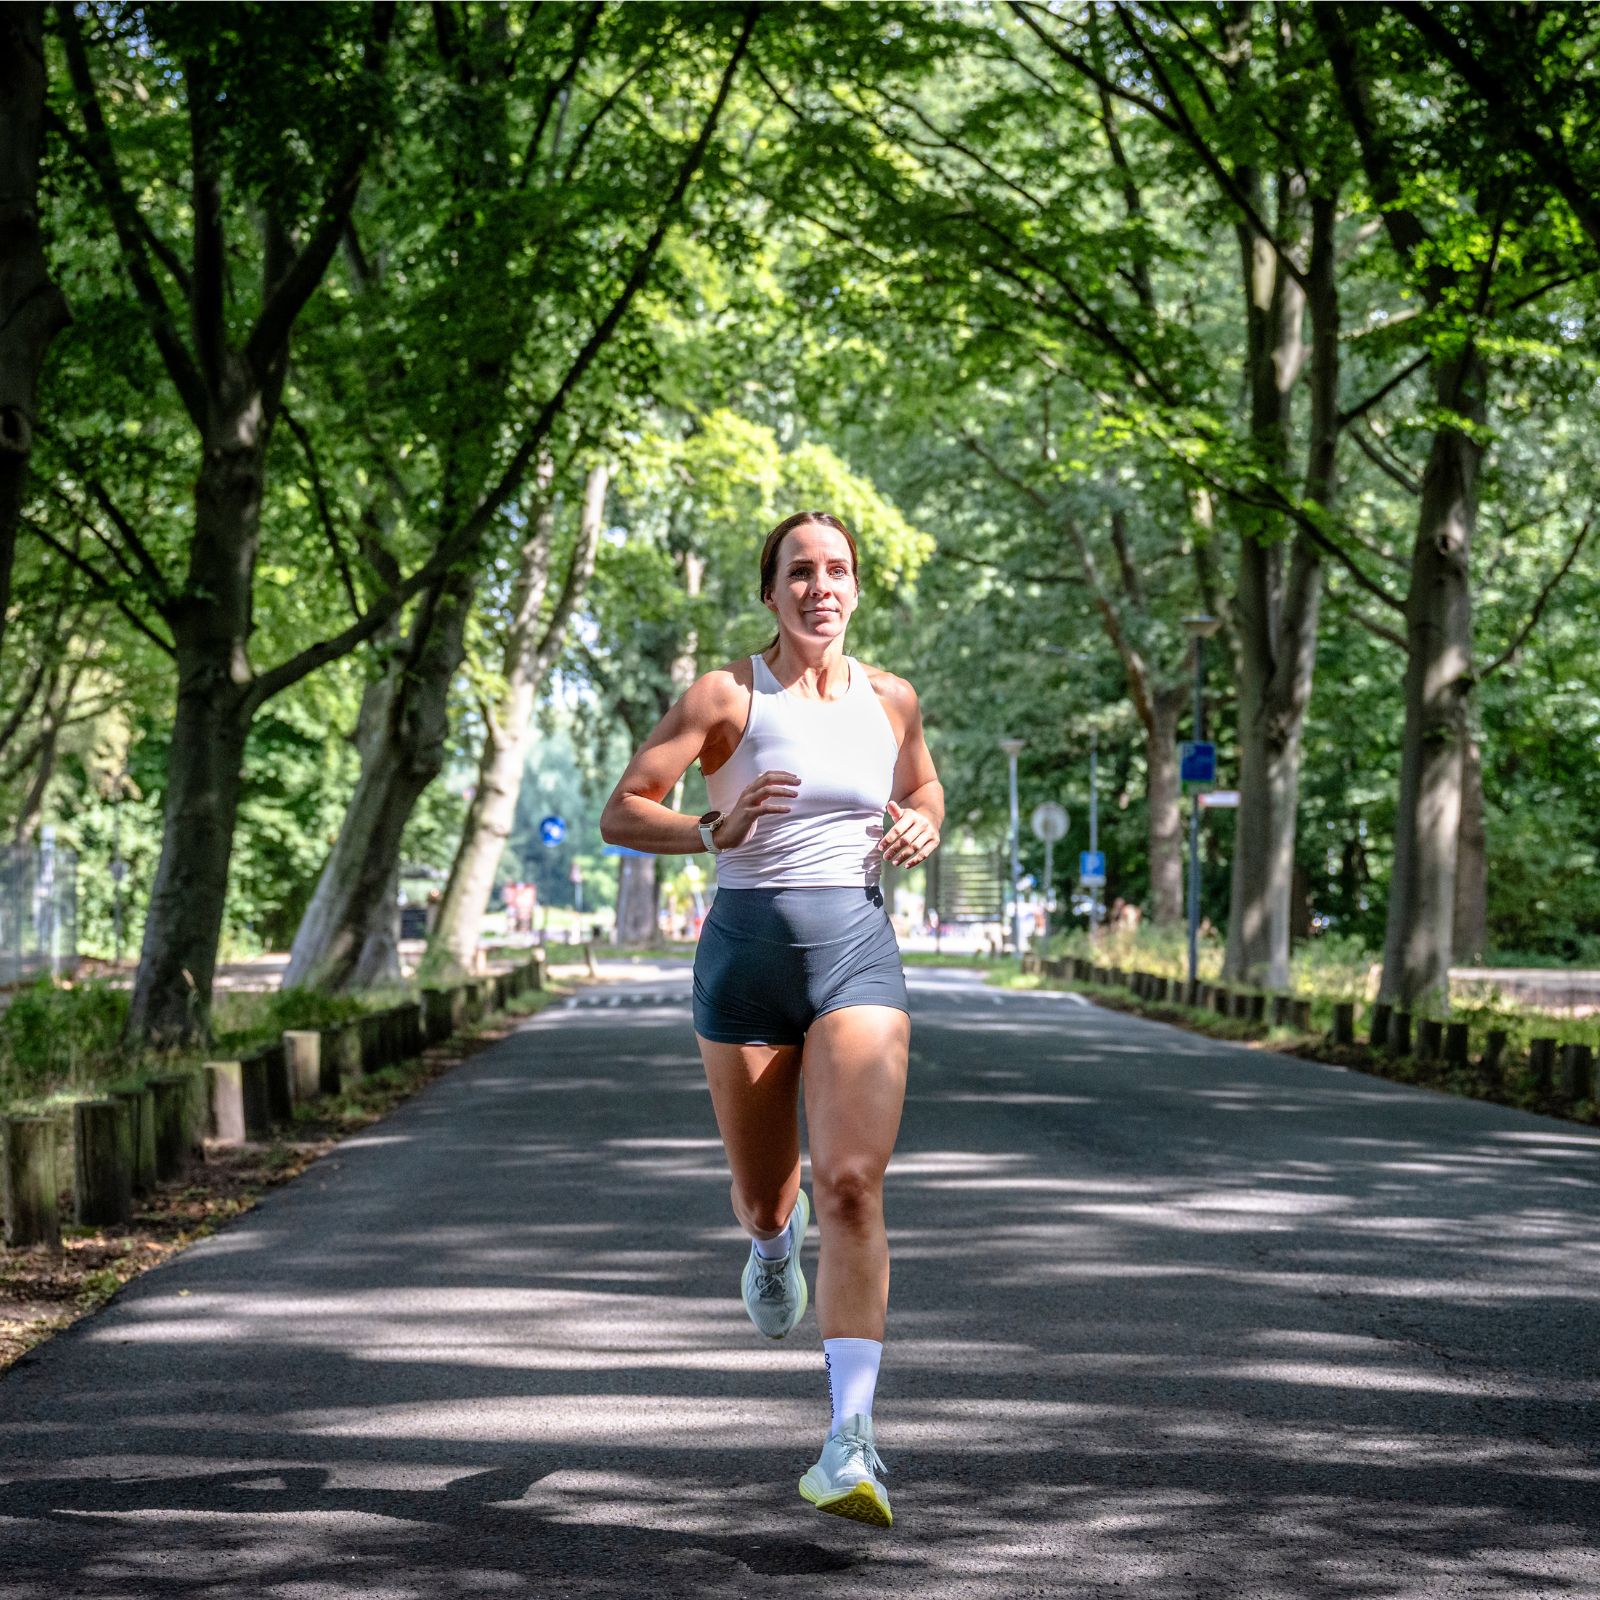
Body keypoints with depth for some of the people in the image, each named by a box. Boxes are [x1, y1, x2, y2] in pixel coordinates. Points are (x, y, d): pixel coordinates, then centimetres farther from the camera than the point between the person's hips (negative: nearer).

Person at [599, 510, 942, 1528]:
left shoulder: (890, 698, 7)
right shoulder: (726, 696, -1)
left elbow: (925, 788, 26)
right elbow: (622, 813, -2)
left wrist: (924, 830, 3)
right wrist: (716, 830, -20)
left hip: (857, 948, 0)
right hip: (747, 946, 0)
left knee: (853, 1183, -18)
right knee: (764, 1199, 13)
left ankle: (852, 1443, -22)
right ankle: (773, 1238, 54)